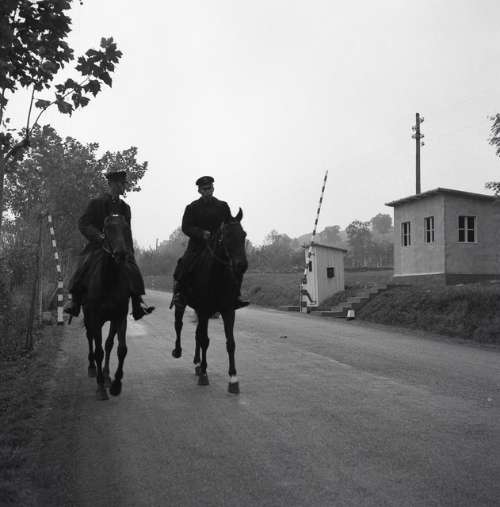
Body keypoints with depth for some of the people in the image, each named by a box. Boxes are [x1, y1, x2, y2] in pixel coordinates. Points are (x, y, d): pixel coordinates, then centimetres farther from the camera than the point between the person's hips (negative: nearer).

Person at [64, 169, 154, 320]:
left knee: (133, 268, -18)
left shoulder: (125, 207, 16)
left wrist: (129, 251, 8)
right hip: (97, 245, -3)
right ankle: (75, 303, -8)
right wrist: (98, 235, -19)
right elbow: (83, 223, -2)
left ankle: (138, 304, -14)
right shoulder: (96, 203, 4)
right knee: (83, 265, -22)